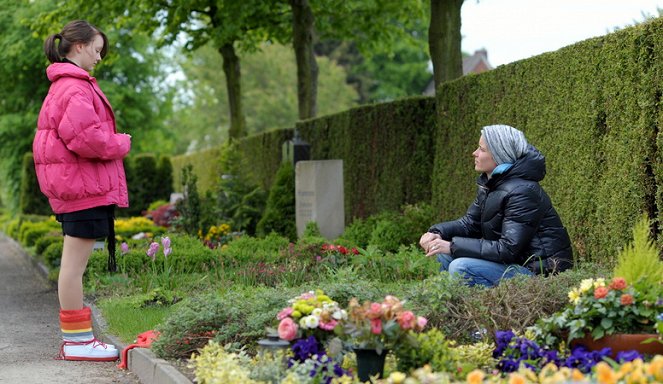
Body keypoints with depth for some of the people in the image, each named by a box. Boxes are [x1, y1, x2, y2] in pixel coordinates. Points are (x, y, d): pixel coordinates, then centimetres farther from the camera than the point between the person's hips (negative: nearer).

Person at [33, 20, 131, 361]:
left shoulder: (64, 85, 19)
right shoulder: (76, 87, -15)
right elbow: (83, 135, -25)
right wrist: (121, 144, -9)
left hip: (73, 186, 11)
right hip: (84, 186, -11)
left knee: (73, 264, 14)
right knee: (75, 264, -6)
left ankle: (75, 339, 21)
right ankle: (77, 341, -1)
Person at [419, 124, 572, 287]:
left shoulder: (522, 192, -23)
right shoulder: (489, 184, 6)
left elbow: (508, 249, -27)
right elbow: (470, 223, 13)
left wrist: (453, 246, -25)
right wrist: (437, 233, -8)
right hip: (516, 261, 10)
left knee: (461, 267, -23)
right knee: (445, 253, 7)